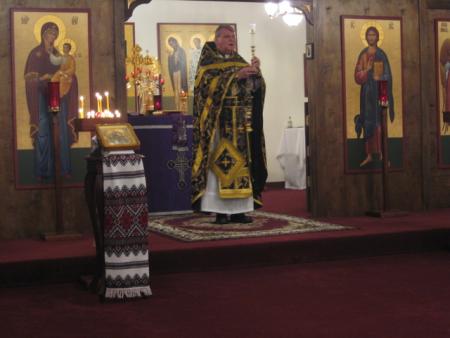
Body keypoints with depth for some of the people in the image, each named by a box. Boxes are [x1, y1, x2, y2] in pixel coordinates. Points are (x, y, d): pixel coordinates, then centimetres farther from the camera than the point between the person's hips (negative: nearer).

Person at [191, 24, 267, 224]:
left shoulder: (241, 62, 17)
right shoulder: (208, 63, 3)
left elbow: (256, 87, 7)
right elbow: (209, 84, -15)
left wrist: (255, 72, -13)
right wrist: (235, 75, -22)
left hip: (241, 124, 5)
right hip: (219, 122, -5)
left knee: (240, 162, 2)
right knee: (219, 163, -9)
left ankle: (239, 209, 5)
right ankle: (220, 211, -7)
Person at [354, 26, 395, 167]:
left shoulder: (381, 54, 2)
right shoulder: (363, 54, 9)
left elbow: (387, 75, 1)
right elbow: (357, 76, 3)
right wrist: (367, 70, -14)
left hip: (379, 90, -3)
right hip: (366, 91, 3)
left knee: (379, 122, -9)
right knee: (367, 122, 4)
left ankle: (382, 153, -6)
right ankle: (369, 155, 8)